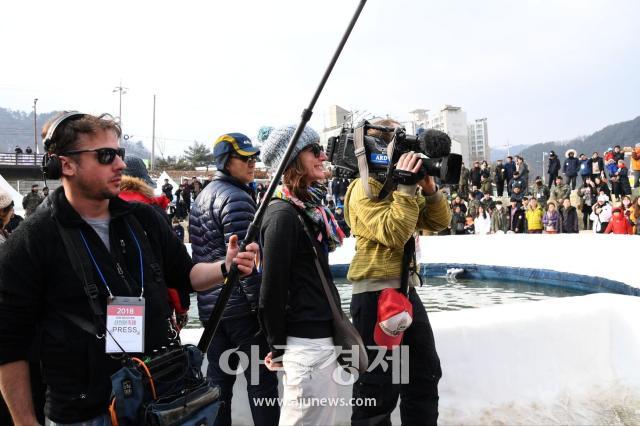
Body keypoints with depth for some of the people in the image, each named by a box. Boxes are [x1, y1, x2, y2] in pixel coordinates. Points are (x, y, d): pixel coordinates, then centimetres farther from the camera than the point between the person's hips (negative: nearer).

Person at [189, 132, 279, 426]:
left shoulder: (203, 196, 15)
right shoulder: (236, 198, -15)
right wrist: (262, 305, -17)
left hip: (210, 305, 9)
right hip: (241, 306, -9)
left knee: (219, 378, 15)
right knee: (261, 379, 1)